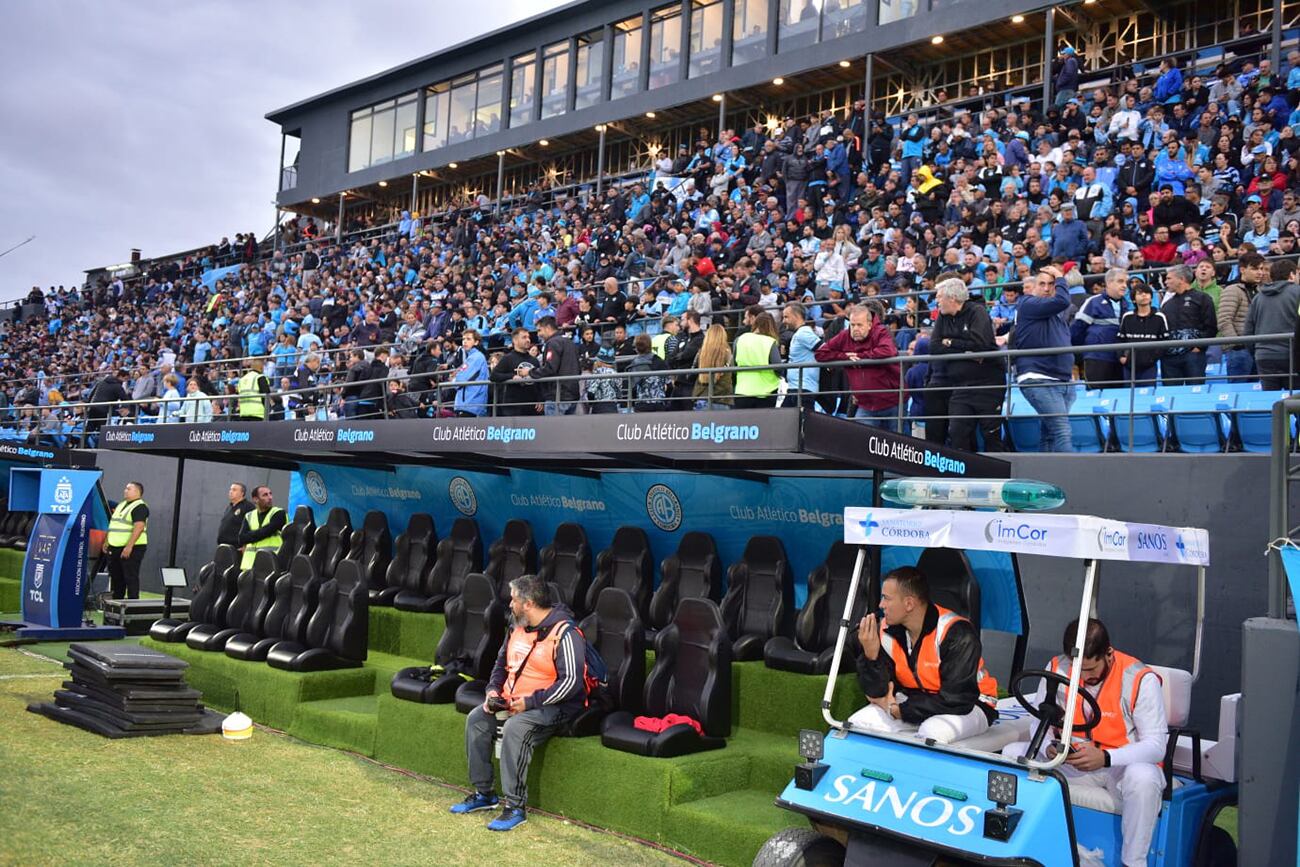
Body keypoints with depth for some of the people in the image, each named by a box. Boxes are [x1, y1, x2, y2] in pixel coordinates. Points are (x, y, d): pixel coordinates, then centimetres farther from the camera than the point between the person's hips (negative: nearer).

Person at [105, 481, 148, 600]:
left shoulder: (140, 507, -11)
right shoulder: (120, 505, 19)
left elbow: (139, 527, -22)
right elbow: (112, 525, 26)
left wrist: (129, 546, -28)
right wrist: (106, 542, 18)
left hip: (131, 549, -9)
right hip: (114, 548, 9)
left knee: (131, 577, -9)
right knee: (116, 577, 14)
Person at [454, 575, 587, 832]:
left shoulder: (565, 633, -18)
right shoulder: (518, 628, 9)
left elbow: (571, 681, -23)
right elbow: (502, 663, 22)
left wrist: (530, 702, -24)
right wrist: (493, 689, 2)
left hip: (553, 706, -8)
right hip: (512, 701, 8)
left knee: (515, 728, -33)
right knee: (476, 719, -10)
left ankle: (515, 806, -23)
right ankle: (483, 793, 2)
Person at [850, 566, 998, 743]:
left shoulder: (958, 634, -27)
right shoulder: (887, 630, -10)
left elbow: (955, 701, -27)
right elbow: (878, 694, -9)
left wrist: (897, 710, -20)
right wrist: (871, 655, -28)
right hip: (916, 701, 5)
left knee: (932, 731, -37)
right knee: (857, 723, -15)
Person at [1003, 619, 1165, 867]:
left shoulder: (1140, 679, -17)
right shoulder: (1057, 668, -5)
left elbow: (1156, 746, -17)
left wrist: (1105, 758, -33)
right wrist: (1049, 748, -23)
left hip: (1124, 763, -4)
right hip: (1071, 761, 4)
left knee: (1143, 778, -38)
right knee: (1011, 754, -15)